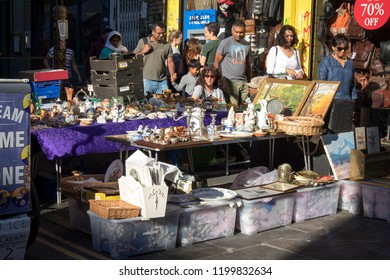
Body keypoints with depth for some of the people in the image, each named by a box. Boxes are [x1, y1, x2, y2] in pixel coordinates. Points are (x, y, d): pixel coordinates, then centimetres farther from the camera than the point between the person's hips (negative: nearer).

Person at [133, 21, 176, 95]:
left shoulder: (167, 45, 9)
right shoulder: (143, 41, 6)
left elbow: (170, 62, 7)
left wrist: (172, 74, -10)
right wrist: (143, 51, -9)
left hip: (162, 82, 2)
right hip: (146, 81, -1)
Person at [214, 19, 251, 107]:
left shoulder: (247, 45, 14)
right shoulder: (225, 43, -2)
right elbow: (216, 62, -2)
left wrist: (250, 81, 17)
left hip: (244, 81, 5)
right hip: (230, 81, -5)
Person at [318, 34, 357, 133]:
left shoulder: (350, 62, 13)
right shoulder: (326, 62, 0)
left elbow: (352, 84, 18)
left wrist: (353, 100, 14)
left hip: (347, 103, 4)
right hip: (331, 102, -4)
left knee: (346, 131, 2)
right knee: (331, 130, -6)